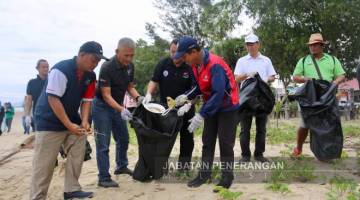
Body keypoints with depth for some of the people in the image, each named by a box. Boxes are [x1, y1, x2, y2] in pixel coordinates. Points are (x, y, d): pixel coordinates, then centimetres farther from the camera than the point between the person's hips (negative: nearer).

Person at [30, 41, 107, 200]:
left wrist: (84, 121, -13)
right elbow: (53, 99, -25)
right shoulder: (61, 70, -23)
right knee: (44, 163, -4)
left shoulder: (90, 76, -1)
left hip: (72, 121, 7)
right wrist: (69, 125, -27)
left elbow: (86, 100, 3)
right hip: (49, 122, -7)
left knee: (77, 155, 7)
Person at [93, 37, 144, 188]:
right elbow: (106, 95, -26)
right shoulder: (107, 68, -25)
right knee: (103, 144, -3)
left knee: (123, 139, 17)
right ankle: (104, 178, 6)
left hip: (118, 106, 7)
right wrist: (121, 109, -39)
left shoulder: (130, 66, -4)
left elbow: (130, 87, 7)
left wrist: (138, 98, -13)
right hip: (102, 106, -7)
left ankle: (121, 167, 37)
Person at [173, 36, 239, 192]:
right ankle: (204, 173, 22)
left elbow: (219, 93, -33)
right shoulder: (195, 65, -2)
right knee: (207, 141, 11)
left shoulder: (215, 65, -29)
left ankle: (227, 177, 12)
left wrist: (201, 115, -35)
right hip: (212, 107, 8)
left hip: (227, 107, -8)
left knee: (225, 143, -2)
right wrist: (187, 97, -2)